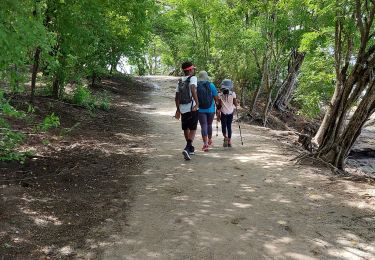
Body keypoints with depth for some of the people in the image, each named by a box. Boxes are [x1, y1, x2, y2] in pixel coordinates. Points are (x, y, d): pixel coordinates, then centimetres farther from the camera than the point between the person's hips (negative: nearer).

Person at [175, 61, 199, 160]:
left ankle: (190, 148, 32)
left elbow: (176, 97, 15)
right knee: (193, 129, 0)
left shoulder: (180, 81, 12)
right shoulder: (193, 78, -6)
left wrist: (178, 109, 24)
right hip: (192, 108, -6)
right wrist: (197, 103, -25)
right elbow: (193, 89, -26)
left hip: (183, 109, 6)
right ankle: (187, 148, -17)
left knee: (186, 129, 18)